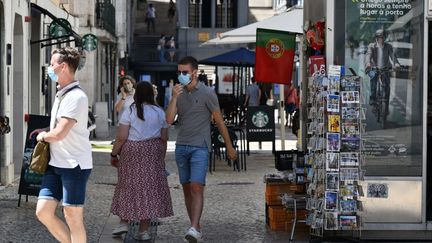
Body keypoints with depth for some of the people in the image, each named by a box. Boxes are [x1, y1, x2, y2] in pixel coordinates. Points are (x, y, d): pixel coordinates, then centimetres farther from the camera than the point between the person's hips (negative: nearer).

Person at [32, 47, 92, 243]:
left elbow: (59, 134, -22)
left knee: (73, 217, -1)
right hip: (55, 163, 9)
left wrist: (43, 136, -3)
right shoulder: (61, 94, 14)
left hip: (74, 165, -9)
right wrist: (46, 131, 10)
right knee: (43, 211, 3)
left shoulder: (76, 97, -17)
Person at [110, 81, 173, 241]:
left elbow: (121, 138, -9)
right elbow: (164, 139, 7)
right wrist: (161, 157, 18)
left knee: (128, 186, 12)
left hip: (132, 151, -2)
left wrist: (114, 154, 2)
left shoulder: (130, 111, -6)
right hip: (154, 151, 2)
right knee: (149, 187, 4)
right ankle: (143, 230, 5)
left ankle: (124, 222, 13)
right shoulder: (160, 112, 5)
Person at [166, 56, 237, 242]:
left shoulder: (207, 93, -4)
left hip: (199, 148, -6)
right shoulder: (179, 93, 9)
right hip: (181, 147, 6)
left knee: (196, 187, -16)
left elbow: (219, 121, 1)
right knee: (186, 189, 7)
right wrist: (174, 98, -13)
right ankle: (196, 227, 15)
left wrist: (229, 147, 4)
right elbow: (169, 119, 0)